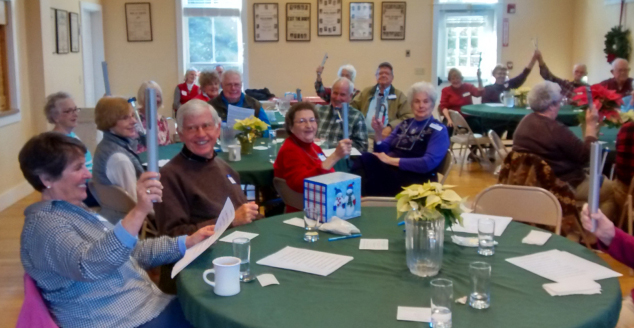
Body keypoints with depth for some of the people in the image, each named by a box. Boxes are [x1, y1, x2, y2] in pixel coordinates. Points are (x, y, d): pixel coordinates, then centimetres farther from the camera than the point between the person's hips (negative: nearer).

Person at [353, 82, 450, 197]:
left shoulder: (439, 130, 0)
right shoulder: (404, 124, 18)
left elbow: (428, 164, -15)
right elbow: (383, 152, 15)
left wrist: (391, 160, -15)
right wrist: (379, 133, -5)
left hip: (415, 181, -5)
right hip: (390, 170, 5)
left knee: (367, 161, -31)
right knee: (366, 158, -30)